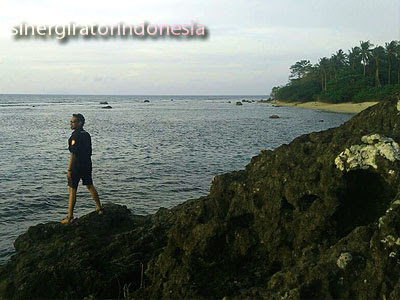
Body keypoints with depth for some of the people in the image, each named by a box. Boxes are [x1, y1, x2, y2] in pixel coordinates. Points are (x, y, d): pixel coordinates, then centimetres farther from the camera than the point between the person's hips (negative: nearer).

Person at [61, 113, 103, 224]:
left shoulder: (75, 136, -17)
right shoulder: (87, 135, 8)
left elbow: (73, 154, -20)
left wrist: (69, 170, -17)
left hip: (76, 167, -8)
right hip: (87, 165, 8)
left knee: (72, 190, -2)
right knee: (90, 186, 20)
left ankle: (70, 217, 2)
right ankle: (99, 208, 29)